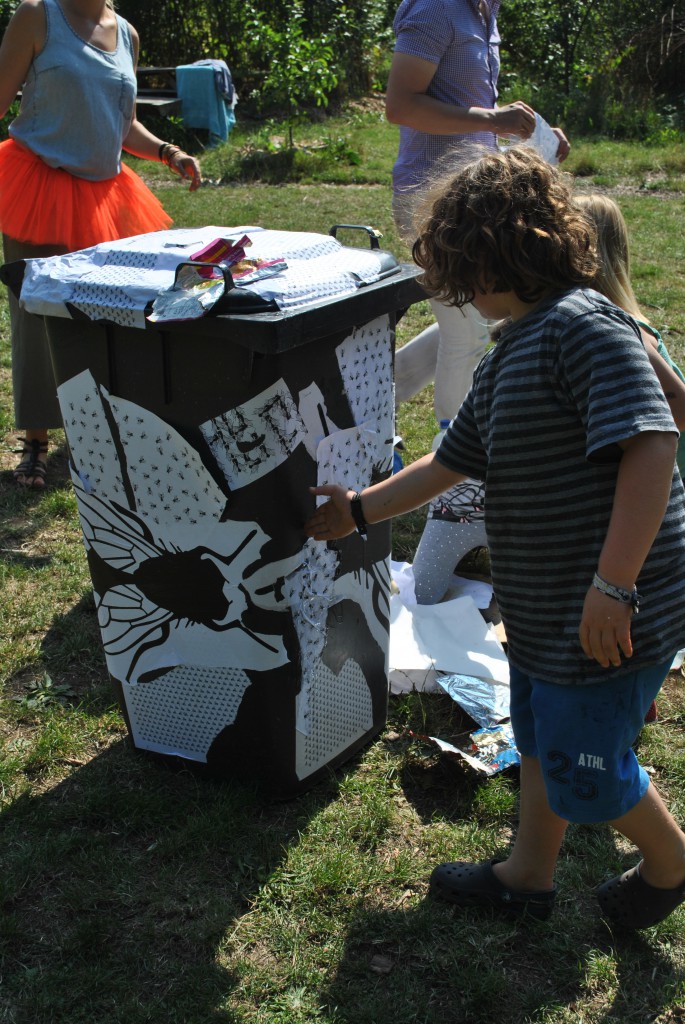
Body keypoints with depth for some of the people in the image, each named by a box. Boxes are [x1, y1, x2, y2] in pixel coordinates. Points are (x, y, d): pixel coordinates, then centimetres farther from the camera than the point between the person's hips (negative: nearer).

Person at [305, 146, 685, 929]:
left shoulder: (582, 326, -21)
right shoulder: (508, 357, 11)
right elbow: (451, 462, 21)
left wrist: (613, 585, -31)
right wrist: (360, 510, 27)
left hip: (612, 617, -10)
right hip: (544, 609, 10)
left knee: (583, 768, 8)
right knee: (539, 742, 24)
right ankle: (528, 875, 45)